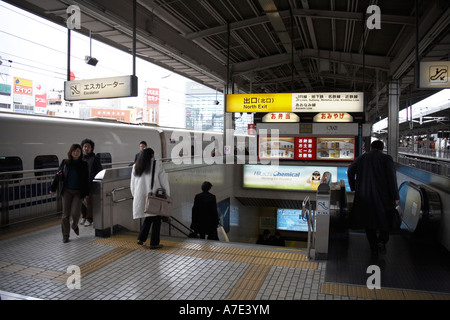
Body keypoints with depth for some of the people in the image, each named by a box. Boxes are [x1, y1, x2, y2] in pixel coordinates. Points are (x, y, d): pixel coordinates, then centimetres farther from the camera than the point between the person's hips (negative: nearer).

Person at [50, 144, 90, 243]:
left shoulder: (84, 164, 0)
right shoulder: (65, 162, 3)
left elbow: (86, 179, 2)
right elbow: (58, 176, 6)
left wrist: (86, 193, -1)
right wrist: (53, 189, 3)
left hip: (78, 192, -1)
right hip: (67, 191, 1)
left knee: (75, 212, -9)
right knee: (66, 214, 2)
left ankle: (75, 226, 25)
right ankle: (65, 236, 14)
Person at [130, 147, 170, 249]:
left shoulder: (135, 166, 9)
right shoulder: (157, 164, -4)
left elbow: (132, 184, 14)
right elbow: (164, 181, -4)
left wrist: (135, 196, 22)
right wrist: (167, 195, 1)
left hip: (140, 197, 5)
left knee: (148, 218, 21)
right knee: (156, 220, 7)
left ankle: (141, 238, 15)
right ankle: (154, 243, 11)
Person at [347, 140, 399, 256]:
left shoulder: (362, 158, 6)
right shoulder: (387, 158, -4)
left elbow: (350, 172, 8)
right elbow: (392, 178, -10)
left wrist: (354, 188, 16)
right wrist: (395, 197, -6)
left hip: (364, 195, 3)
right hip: (382, 195, -2)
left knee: (369, 220, 11)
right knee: (385, 219, 17)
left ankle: (374, 248, 15)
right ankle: (382, 240, -3)